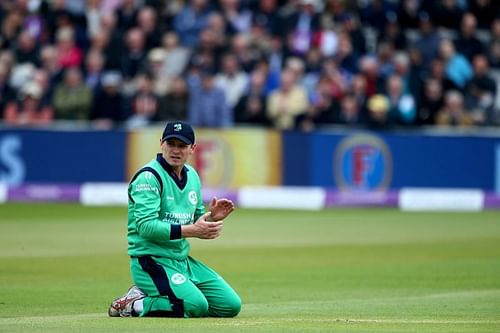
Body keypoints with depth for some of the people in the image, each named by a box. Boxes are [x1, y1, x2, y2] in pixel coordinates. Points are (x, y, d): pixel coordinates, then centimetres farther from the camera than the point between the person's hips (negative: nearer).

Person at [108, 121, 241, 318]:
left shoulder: (192, 176, 13)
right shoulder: (149, 177, -13)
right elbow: (146, 226, -23)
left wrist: (211, 217, -4)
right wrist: (191, 231, -28)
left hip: (183, 260, 9)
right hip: (151, 261, -9)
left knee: (231, 305, 2)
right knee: (197, 306, -28)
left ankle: (153, 297, 11)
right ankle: (135, 305, -7)